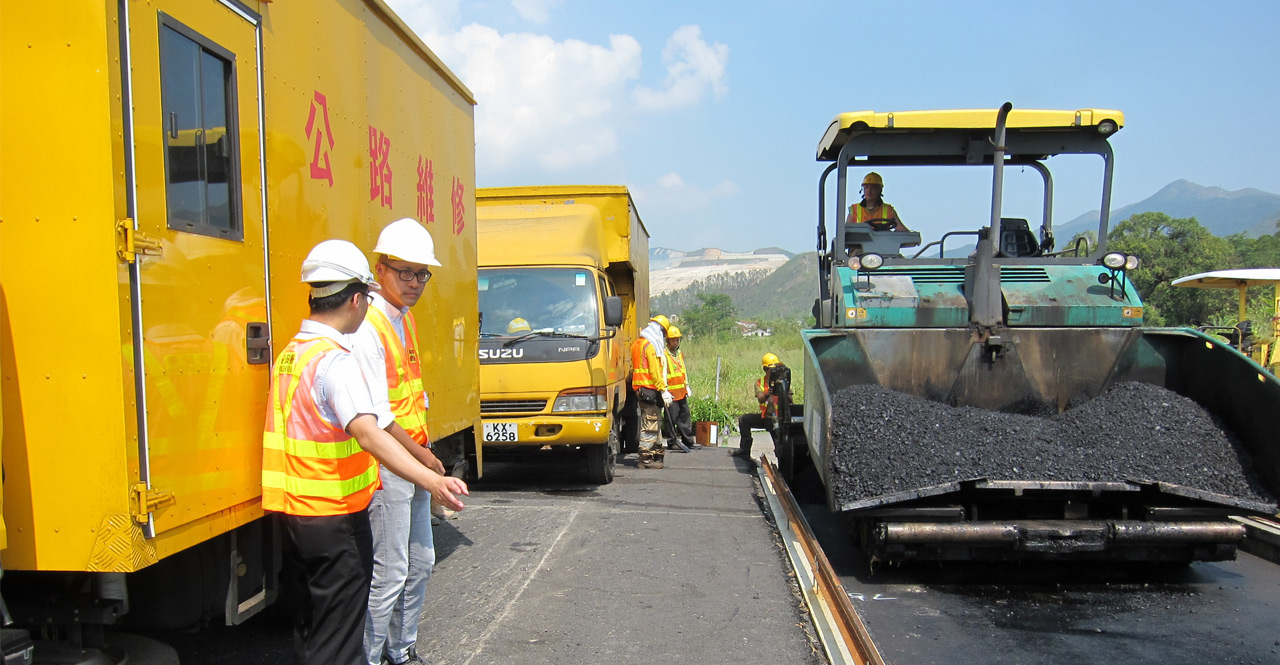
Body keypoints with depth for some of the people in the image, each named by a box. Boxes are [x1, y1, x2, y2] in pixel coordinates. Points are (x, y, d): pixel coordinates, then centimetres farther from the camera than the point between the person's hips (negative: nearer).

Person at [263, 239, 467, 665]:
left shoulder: (290, 352, 10)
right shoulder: (335, 360, -19)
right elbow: (367, 433, -34)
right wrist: (431, 481, -46)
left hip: (290, 510, 9)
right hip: (334, 516, -9)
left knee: (308, 624, 21)